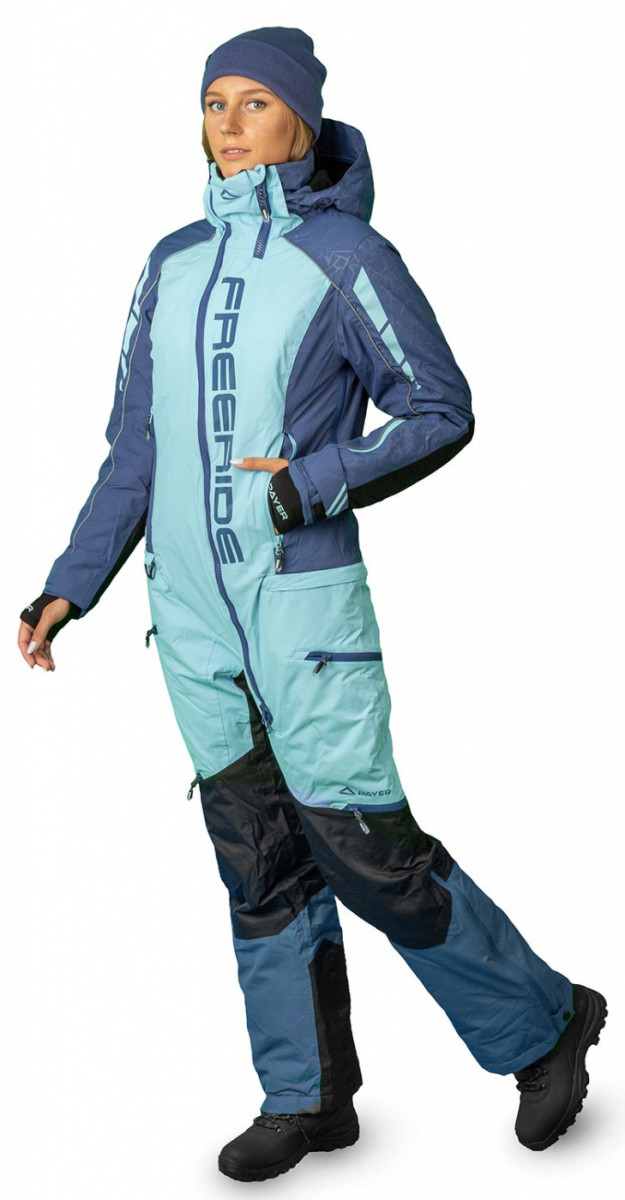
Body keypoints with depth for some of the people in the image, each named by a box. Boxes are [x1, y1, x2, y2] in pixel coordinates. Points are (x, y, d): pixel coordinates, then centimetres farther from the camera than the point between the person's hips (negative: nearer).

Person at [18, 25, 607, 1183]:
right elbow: (135, 447, 14)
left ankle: (542, 1021, 17)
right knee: (259, 860, 10)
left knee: (367, 850, -4)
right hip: (190, 609, 6)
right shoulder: (173, 265, 9)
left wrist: (321, 479, -19)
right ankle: (308, 1096, 23)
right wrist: (70, 586, 9)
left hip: (304, 598, -6)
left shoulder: (346, 258, -8)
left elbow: (442, 413, -5)